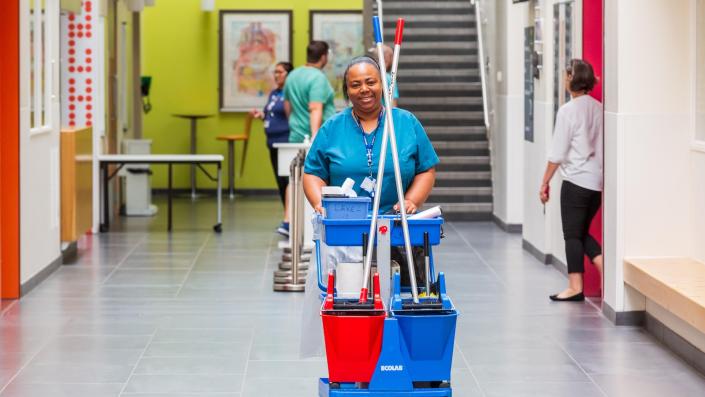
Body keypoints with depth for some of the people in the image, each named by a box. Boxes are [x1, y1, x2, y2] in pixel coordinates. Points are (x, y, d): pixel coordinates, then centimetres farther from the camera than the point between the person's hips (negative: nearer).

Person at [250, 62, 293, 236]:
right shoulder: (273, 94, 17)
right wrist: (261, 114, 6)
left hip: (287, 142, -9)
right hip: (274, 143, 9)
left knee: (286, 180, -17)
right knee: (281, 183, 12)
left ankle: (287, 221, -23)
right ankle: (291, 219, 20)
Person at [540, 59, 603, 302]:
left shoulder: (568, 110, -12)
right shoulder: (599, 109, 5)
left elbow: (557, 153, -11)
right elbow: (603, 147, 8)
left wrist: (545, 182, -2)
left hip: (576, 181, -6)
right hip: (598, 181, 6)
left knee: (573, 234, 3)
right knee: (582, 232, 18)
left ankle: (575, 287, 5)